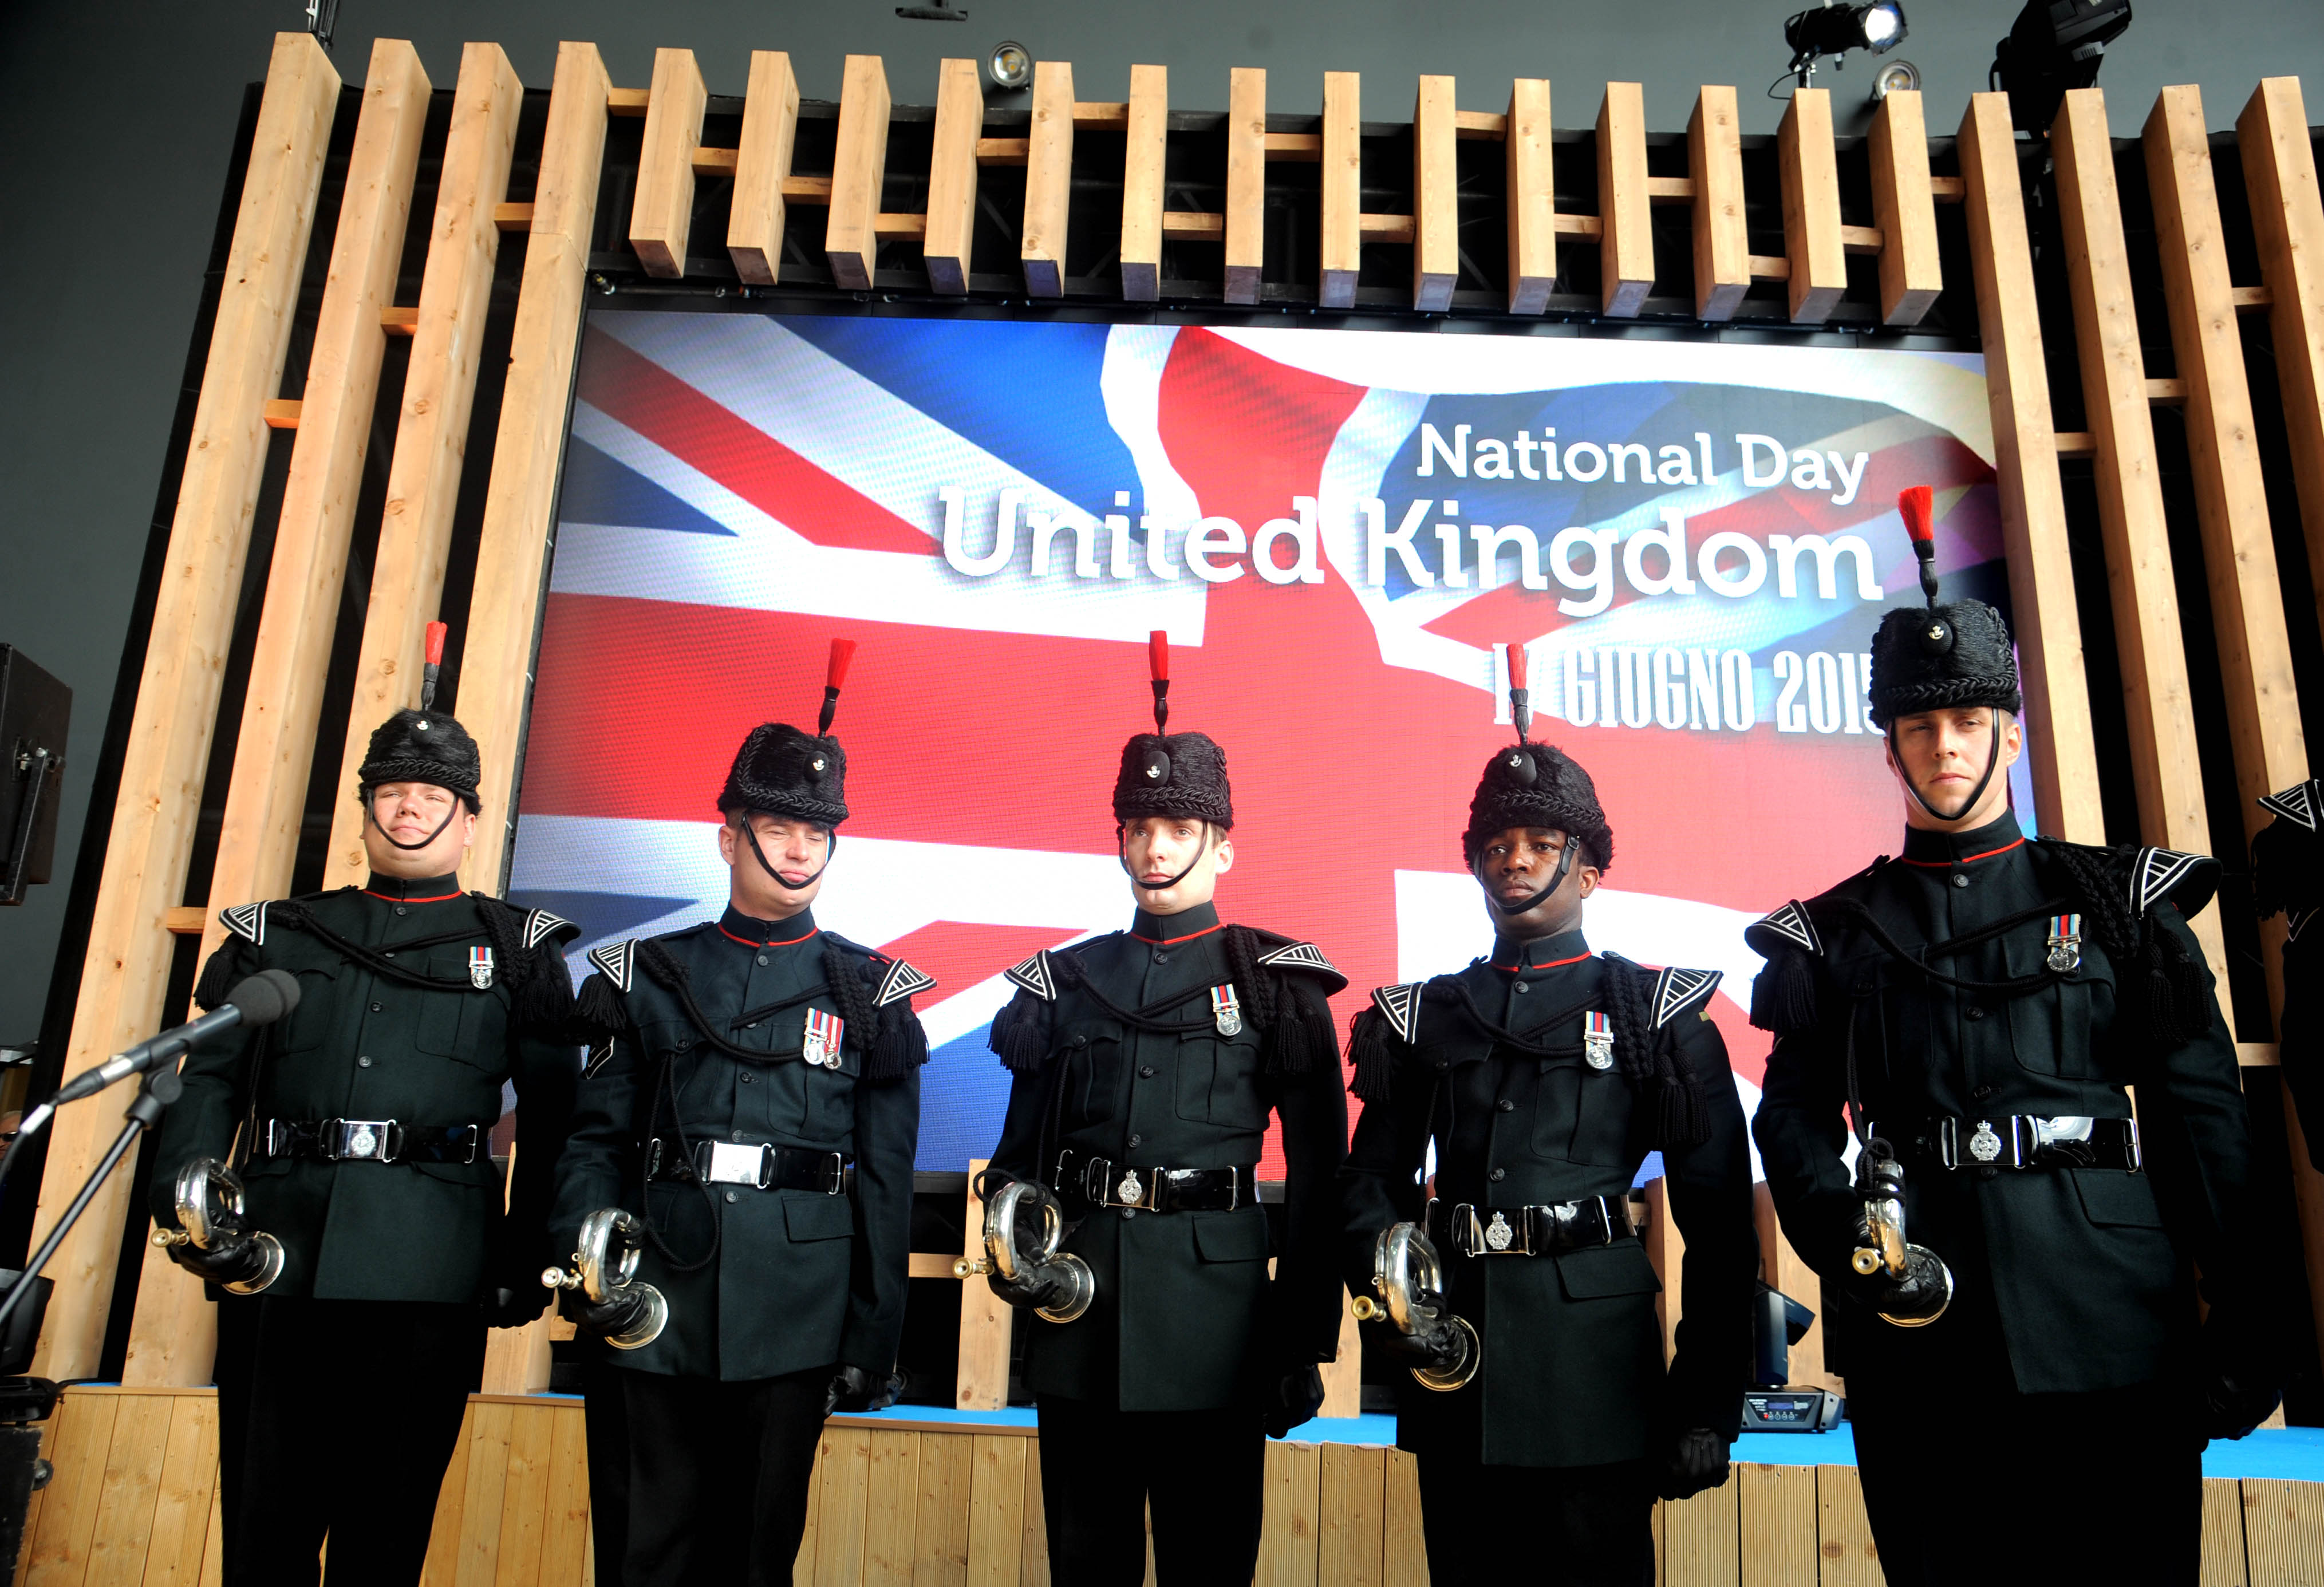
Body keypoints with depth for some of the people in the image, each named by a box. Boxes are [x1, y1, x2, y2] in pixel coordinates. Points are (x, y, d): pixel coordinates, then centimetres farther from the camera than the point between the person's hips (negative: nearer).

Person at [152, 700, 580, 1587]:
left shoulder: (519, 950, 10)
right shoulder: (276, 937, 17)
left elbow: (551, 1120, 5)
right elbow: (211, 1081, 10)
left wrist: (529, 1258, -1)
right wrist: (182, 1196, -6)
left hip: (427, 1271, -2)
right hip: (276, 1250, 2)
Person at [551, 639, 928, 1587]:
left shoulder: (869, 993, 4)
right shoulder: (649, 976, 8)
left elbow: (887, 1181, 3)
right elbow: (596, 1140, 7)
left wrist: (875, 1339, 0)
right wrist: (587, 1262, -9)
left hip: (797, 1319, -1)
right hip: (664, 1302, 1)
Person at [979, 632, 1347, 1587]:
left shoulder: (1278, 984, 0)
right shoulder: (1063, 983, 10)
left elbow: (1320, 1172, -1)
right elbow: (1021, 1149, 14)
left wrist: (1304, 1339, -4)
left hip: (1215, 1300, -3)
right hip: (1079, 1305, 3)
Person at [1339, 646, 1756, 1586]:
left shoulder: (1659, 1015, 4)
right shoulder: (1422, 1017, 13)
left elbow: (1719, 1221, 0)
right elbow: (1374, 1178, 12)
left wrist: (1709, 1402, -4)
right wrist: (1388, 1287, -8)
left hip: (1596, 1359, -3)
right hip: (1453, 1358, 3)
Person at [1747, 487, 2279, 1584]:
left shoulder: (2114, 901, 10)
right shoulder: (1833, 935, 11)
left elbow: (2200, 1110, 5)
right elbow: (1796, 1114, 6)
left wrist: (2245, 1313, -2)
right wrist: (1849, 1236, -13)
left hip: (2116, 1319, 0)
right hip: (1923, 1327, 1)